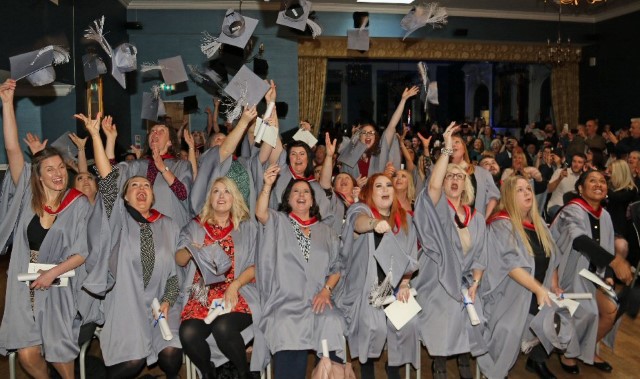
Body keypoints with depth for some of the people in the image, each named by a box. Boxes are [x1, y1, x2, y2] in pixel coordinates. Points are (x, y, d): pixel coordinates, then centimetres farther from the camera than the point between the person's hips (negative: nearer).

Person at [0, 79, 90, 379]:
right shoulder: (27, 195, 1)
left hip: (59, 287, -2)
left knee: (58, 353, 0)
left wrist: (53, 272, -19)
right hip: (24, 286, 2)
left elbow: (82, 253, -6)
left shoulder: (78, 204, -5)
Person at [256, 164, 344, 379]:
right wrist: (268, 185, -21)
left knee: (333, 327, -24)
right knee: (288, 335, -28)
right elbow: (260, 214, -8)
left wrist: (326, 289, -2)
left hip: (318, 301, 2)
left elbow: (336, 268, 16)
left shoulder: (326, 232, 21)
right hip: (285, 301, -2)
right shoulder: (278, 222, 15)